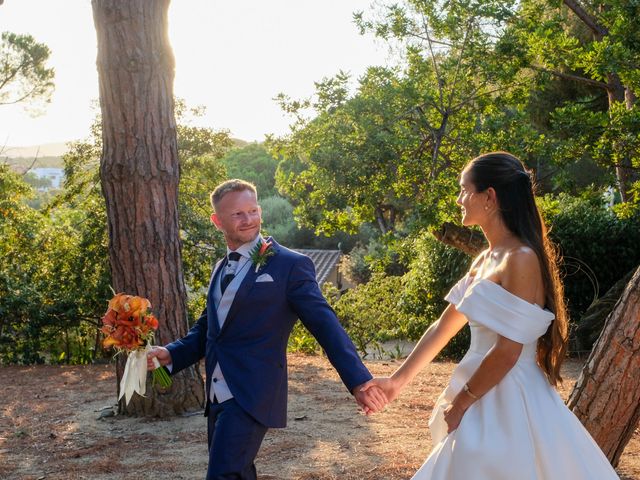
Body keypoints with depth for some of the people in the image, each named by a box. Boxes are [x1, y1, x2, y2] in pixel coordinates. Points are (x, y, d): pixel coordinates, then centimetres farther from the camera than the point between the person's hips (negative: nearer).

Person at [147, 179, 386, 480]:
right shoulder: (221, 268, 15)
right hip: (218, 397, 7)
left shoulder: (290, 265, -6)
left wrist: (359, 382, -21)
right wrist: (171, 354, 3)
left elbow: (325, 325, -11)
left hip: (252, 397, -7)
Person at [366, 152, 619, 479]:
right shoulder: (485, 260, 10)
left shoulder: (521, 259, -18)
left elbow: (506, 352, -21)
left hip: (508, 402, -9)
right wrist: (398, 380, 16)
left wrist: (459, 404, -11)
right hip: (488, 399, 9)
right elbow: (443, 327, 16)